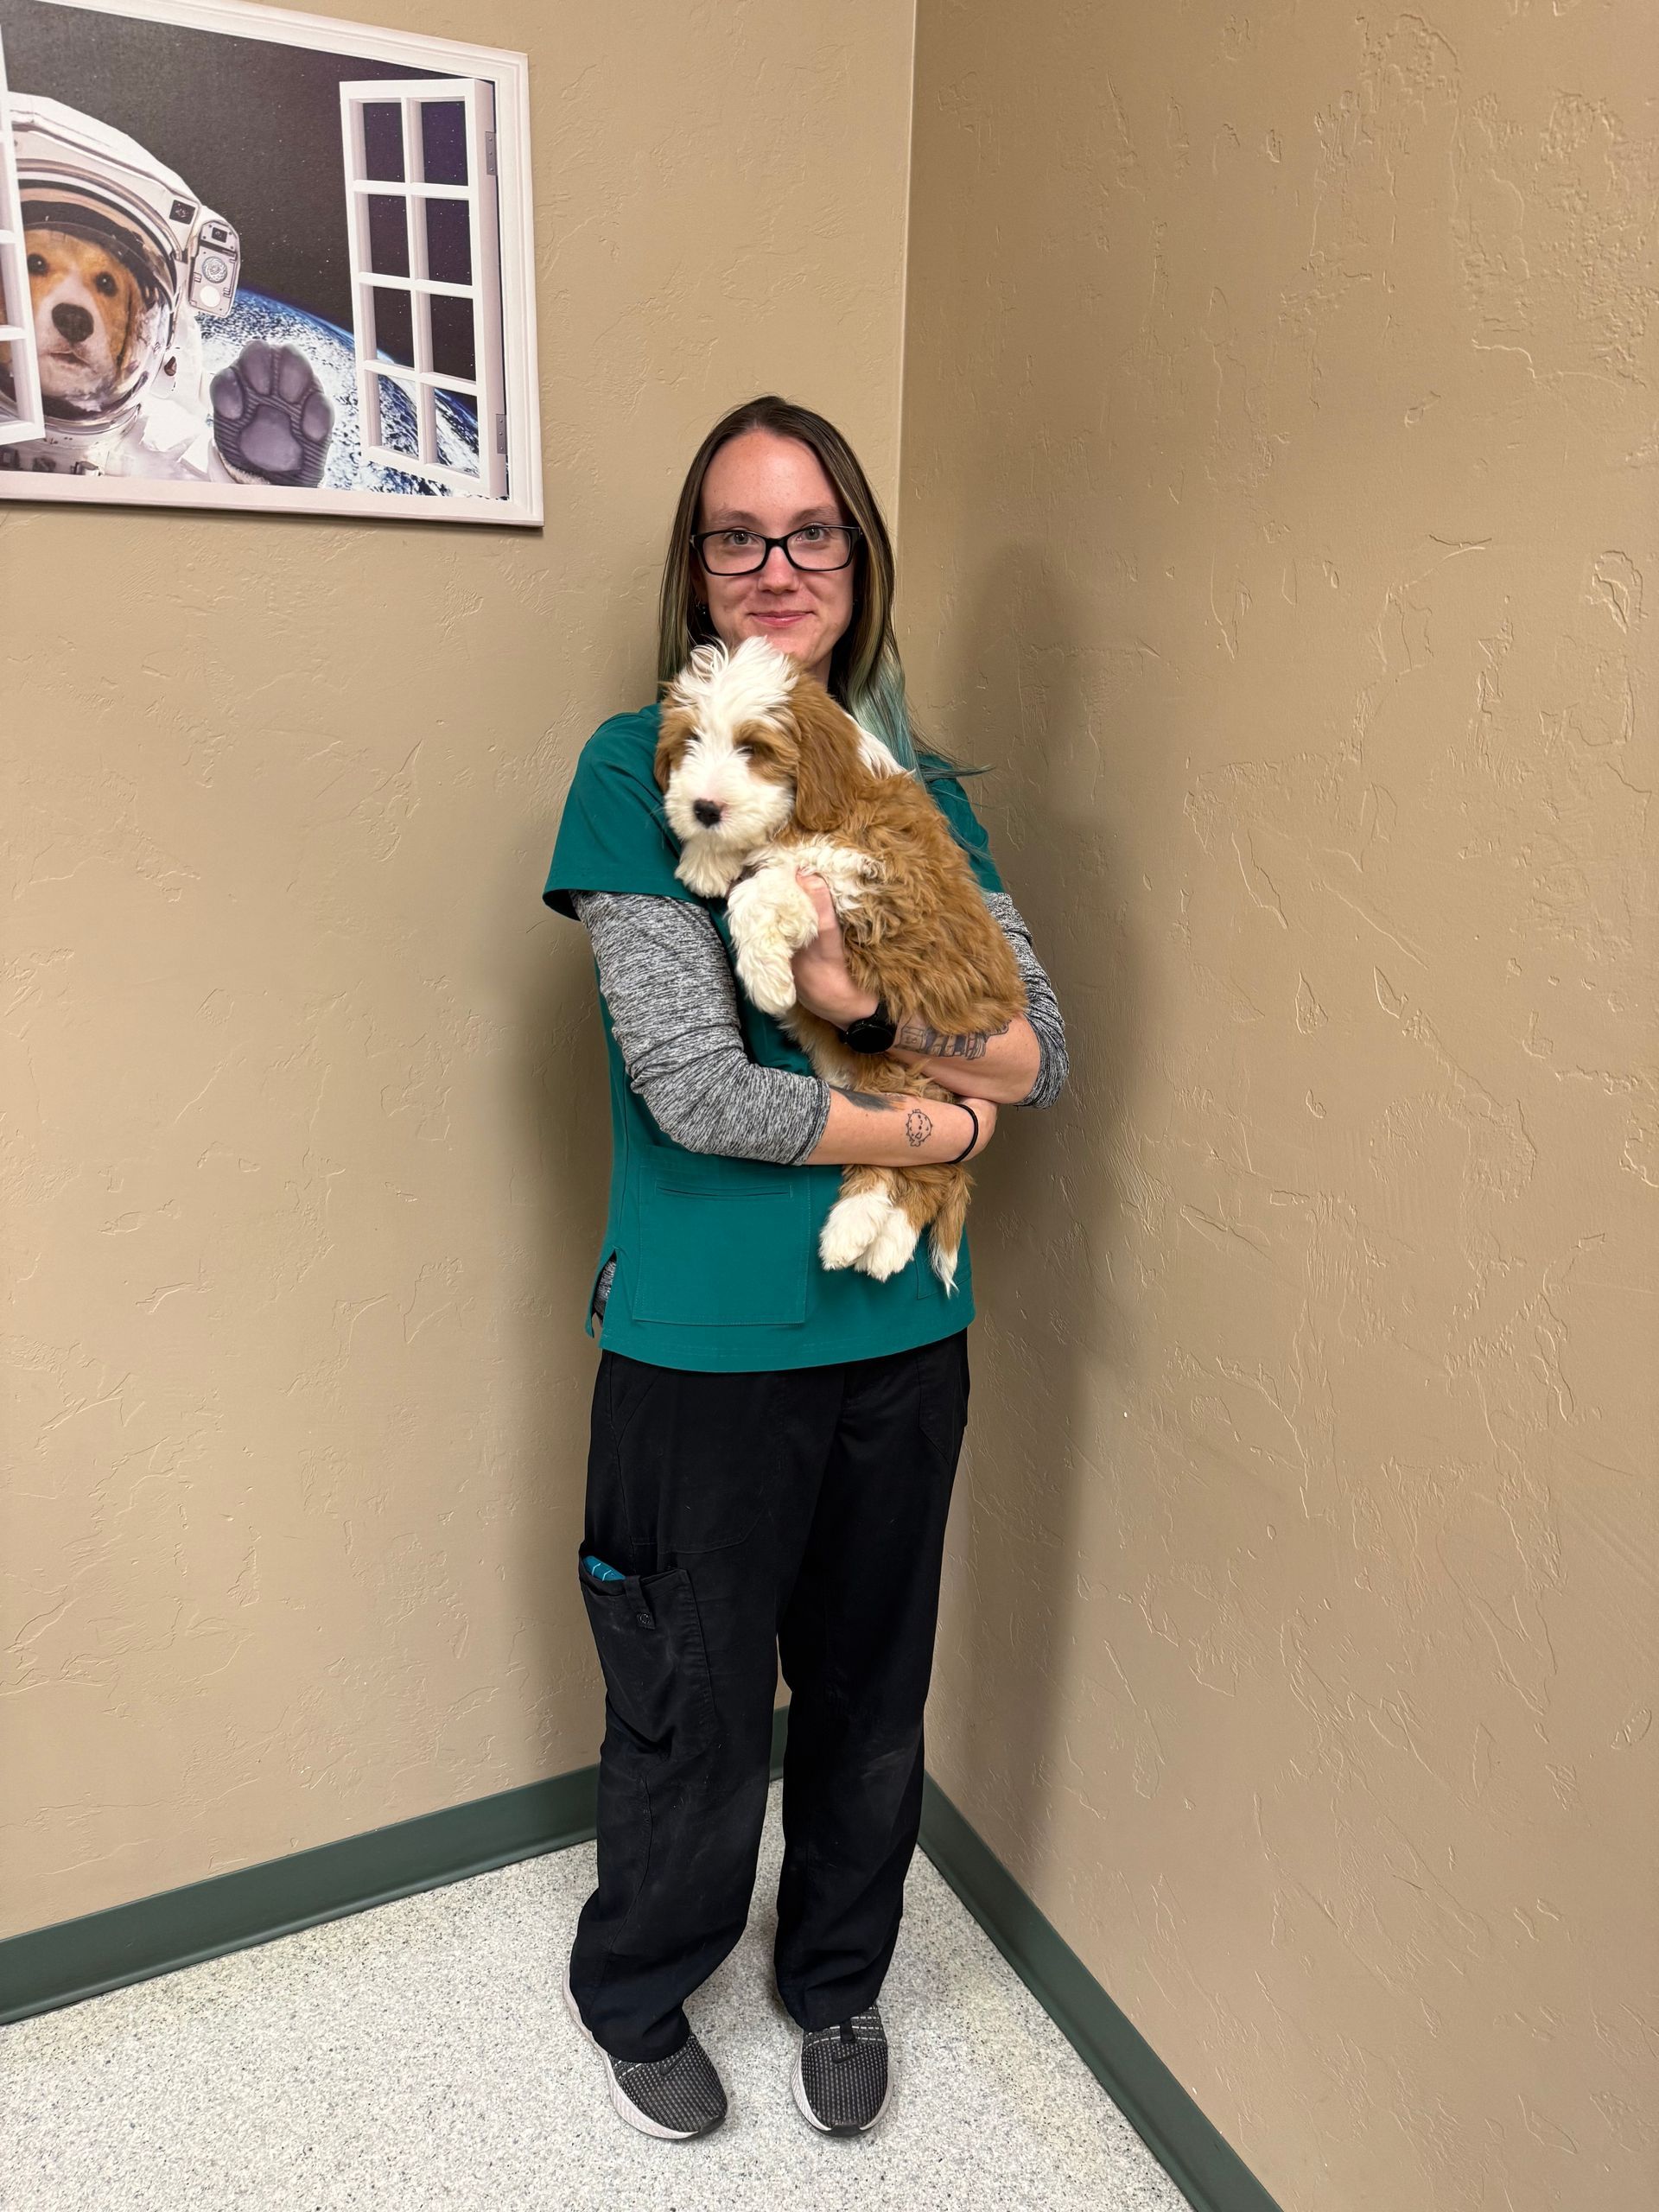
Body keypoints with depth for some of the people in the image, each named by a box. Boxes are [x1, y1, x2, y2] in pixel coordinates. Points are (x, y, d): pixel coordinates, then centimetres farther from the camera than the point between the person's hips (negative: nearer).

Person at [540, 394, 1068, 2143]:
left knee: (872, 1687, 21)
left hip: (904, 1329, 4)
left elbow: (1043, 1052, -2)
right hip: (703, 1340, -4)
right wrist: (935, 1123, -11)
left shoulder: (923, 789, 5)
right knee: (696, 1704, 15)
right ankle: (633, 1996, 47)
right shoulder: (639, 768, -9)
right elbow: (693, 1089, -19)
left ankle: (838, 1981, 50)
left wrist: (879, 1010, -20)